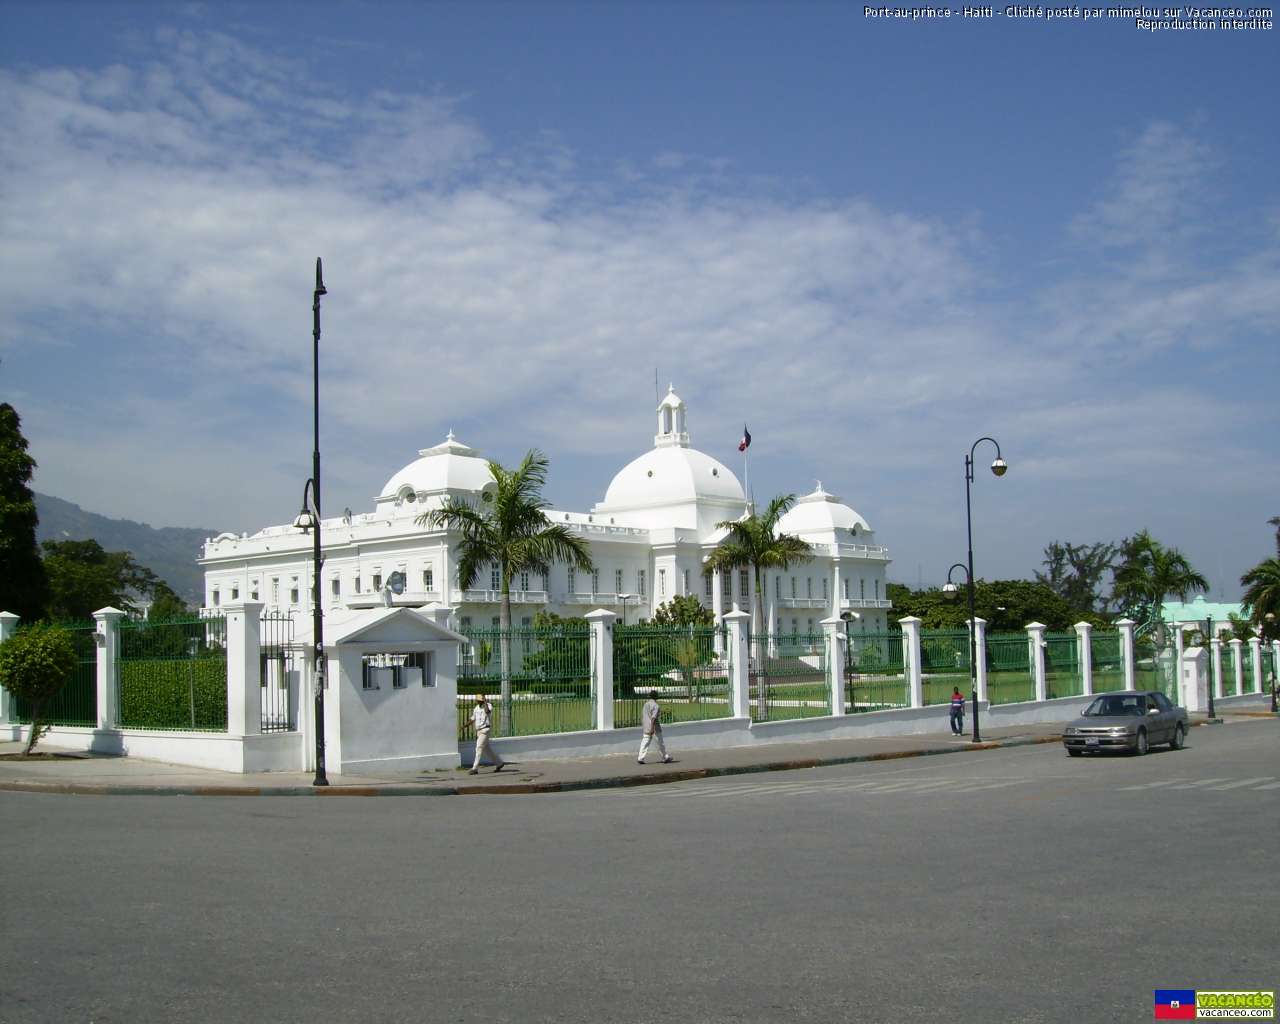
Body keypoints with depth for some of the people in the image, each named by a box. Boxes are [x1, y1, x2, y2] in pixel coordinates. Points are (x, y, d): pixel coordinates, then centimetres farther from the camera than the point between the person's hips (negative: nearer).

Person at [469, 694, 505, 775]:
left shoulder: (489, 706, -11)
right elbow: (473, 719, 16)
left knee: (479, 748, -13)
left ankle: (475, 769, -14)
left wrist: (485, 703, -28)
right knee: (487, 749, 13)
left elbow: (487, 711, -36)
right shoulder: (476, 708, 11)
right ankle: (499, 763, 27)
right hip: (479, 731, 8)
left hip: (485, 730, -8)